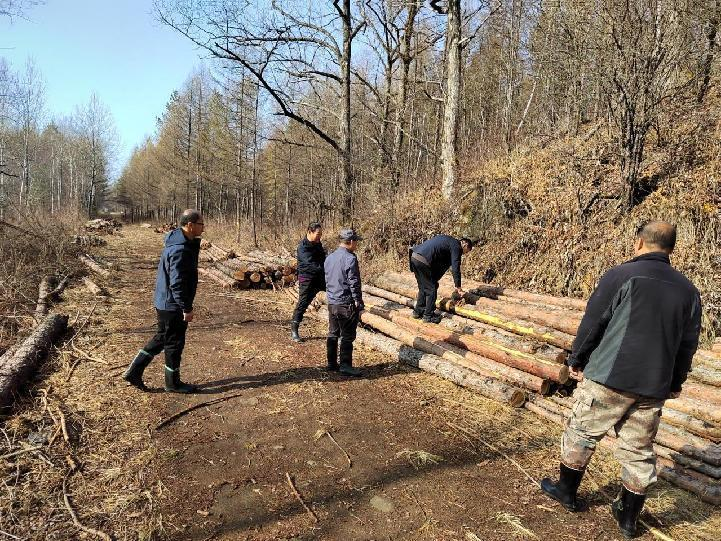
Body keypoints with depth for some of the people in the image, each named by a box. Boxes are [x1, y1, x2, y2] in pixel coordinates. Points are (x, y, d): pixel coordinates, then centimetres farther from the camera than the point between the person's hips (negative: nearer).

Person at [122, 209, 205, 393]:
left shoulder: (183, 242, 7)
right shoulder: (180, 250, -25)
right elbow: (177, 283, -26)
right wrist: (187, 308, -21)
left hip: (164, 302, 10)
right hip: (173, 305, -10)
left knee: (162, 338, 21)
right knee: (175, 343, 5)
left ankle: (134, 372, 26)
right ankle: (173, 383, 21)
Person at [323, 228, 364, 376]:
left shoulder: (329, 258, 9)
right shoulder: (350, 258, -16)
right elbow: (354, 284, -16)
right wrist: (359, 304, -10)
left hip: (331, 303, 8)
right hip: (346, 304, -8)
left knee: (333, 334, 15)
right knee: (347, 336, 0)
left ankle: (332, 363, 22)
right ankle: (345, 365, 3)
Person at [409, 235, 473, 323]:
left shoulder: (449, 240, 27)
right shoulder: (456, 246, 0)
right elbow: (455, 268, -3)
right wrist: (458, 288, 4)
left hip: (414, 256, 9)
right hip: (422, 260, -9)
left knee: (423, 288, 21)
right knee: (431, 289, 4)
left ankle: (418, 312, 30)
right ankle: (429, 316, 12)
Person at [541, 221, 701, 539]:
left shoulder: (620, 276, -10)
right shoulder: (688, 290, 7)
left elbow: (592, 324, -8)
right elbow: (688, 344, 14)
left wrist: (576, 361, 5)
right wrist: (675, 383, 25)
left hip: (608, 378, -5)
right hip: (654, 387, 5)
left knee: (581, 434, 12)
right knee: (639, 451, 15)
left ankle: (567, 492, 28)